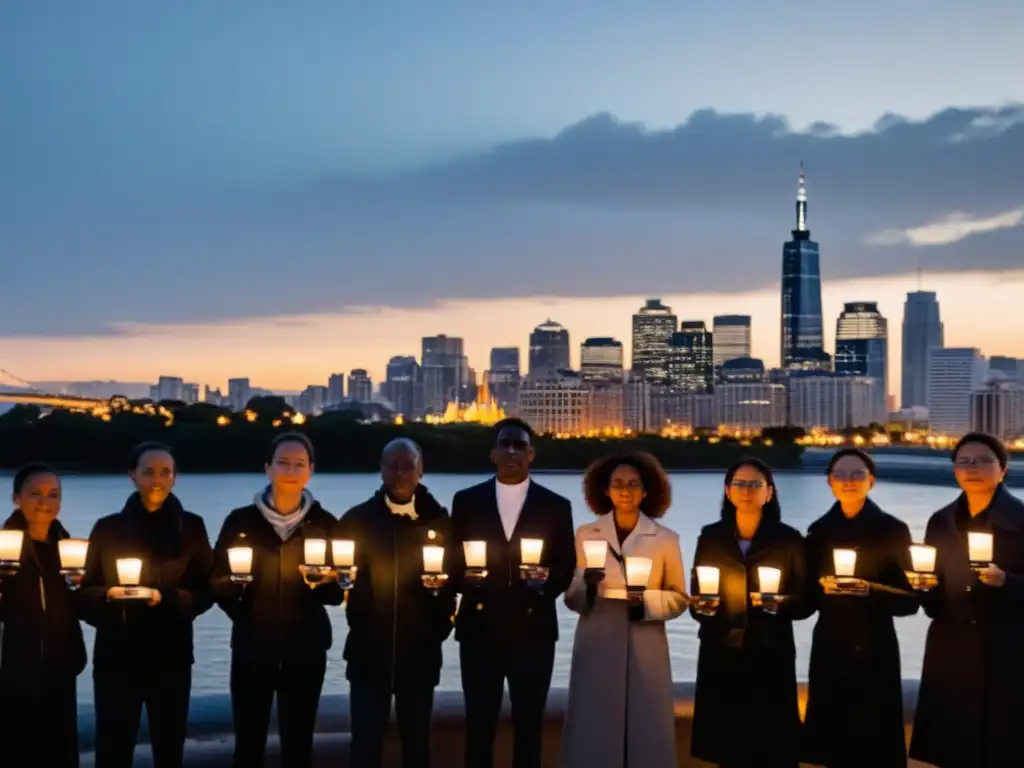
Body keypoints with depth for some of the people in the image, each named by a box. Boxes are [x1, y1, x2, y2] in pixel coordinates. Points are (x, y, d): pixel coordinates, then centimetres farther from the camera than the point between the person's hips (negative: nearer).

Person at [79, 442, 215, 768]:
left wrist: (165, 598, -15)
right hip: (115, 656, 0)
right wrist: (108, 594, -18)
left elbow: (205, 591, 1)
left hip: (171, 657, 0)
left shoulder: (191, 527, 4)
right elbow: (85, 591, 4)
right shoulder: (108, 528, 4)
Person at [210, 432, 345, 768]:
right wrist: (233, 584, -15)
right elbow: (217, 582, 3)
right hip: (251, 649, 0)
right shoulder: (241, 520, -1)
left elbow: (337, 594, 2)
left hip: (305, 651, 1)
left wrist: (325, 582, -17)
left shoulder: (324, 523, 1)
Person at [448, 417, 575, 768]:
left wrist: (546, 581, -15)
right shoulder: (467, 501, 7)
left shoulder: (556, 505, 6)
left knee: (529, 727, 6)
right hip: (480, 628, 0)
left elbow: (567, 567, 5)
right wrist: (465, 578, -15)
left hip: (533, 630, 0)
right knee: (478, 727, 4)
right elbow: (453, 561, 6)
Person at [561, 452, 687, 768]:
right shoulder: (586, 535, 6)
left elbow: (679, 598, 5)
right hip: (596, 650, 1)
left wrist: (647, 602, -13)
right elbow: (572, 598, 6)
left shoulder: (665, 539, 3)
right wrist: (587, 586, -15)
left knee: (646, 735, 0)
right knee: (594, 735, 0)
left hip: (645, 651, 0)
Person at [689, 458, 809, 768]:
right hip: (720, 657, 2)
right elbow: (695, 597, 11)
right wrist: (701, 606, -11)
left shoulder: (789, 539, 1)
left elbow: (805, 602, 2)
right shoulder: (710, 537, 7)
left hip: (770, 659, -2)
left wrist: (780, 604, -18)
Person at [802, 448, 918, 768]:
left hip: (875, 651, -3)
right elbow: (808, 597, 10)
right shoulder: (819, 531, 7)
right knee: (833, 739, 2)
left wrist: (872, 590, -19)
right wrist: (822, 587, -10)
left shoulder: (893, 530, -2)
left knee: (875, 741, -3)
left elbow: (909, 600, -4)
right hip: (829, 649, 3)